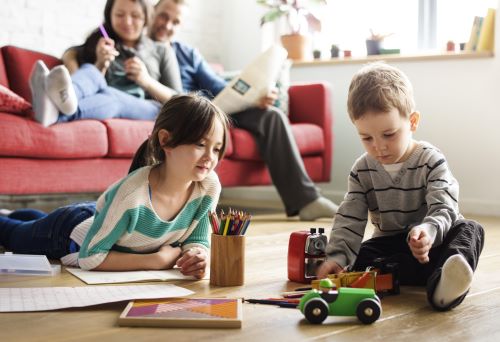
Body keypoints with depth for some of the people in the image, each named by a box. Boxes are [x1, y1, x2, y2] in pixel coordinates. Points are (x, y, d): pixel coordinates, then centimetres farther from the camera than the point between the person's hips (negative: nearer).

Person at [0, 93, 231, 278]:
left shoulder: (209, 186, -30)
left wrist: (197, 254, -39)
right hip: (68, 231, -5)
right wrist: (156, 259, -39)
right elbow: (89, 257, -37)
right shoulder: (132, 193, -46)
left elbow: (197, 240, -16)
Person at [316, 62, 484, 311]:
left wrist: (429, 230, -49)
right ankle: (435, 272, -35)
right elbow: (349, 219, -5)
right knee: (359, 260, -25)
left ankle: (442, 284, -58)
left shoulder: (431, 161, -13)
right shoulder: (362, 170, -3)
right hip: (389, 243, 2)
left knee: (470, 229, -29)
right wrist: (338, 255, -23)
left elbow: (444, 208, -24)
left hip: (432, 241, -2)